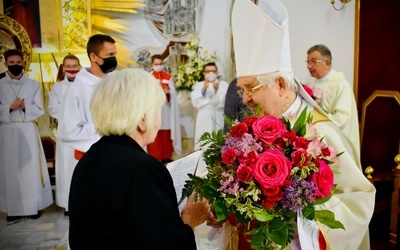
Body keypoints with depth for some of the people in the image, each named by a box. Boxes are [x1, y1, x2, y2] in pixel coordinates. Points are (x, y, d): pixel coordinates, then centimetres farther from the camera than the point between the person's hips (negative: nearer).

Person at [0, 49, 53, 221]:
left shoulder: (33, 85, 6)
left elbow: (39, 110, 2)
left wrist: (25, 106, -15)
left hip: (28, 131, 0)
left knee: (31, 168, 2)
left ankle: (33, 206, 10)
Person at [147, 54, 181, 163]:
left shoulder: (168, 77, 7)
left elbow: (173, 94, 1)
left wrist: (168, 92, -20)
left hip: (166, 111, 2)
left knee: (166, 135, 5)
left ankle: (166, 157, 15)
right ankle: (154, 158, 7)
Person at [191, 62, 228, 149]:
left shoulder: (223, 84, 5)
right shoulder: (198, 85, 9)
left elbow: (222, 103, -6)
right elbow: (196, 103, -4)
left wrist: (217, 90, -17)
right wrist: (204, 89, -12)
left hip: (218, 118, -1)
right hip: (204, 119, 1)